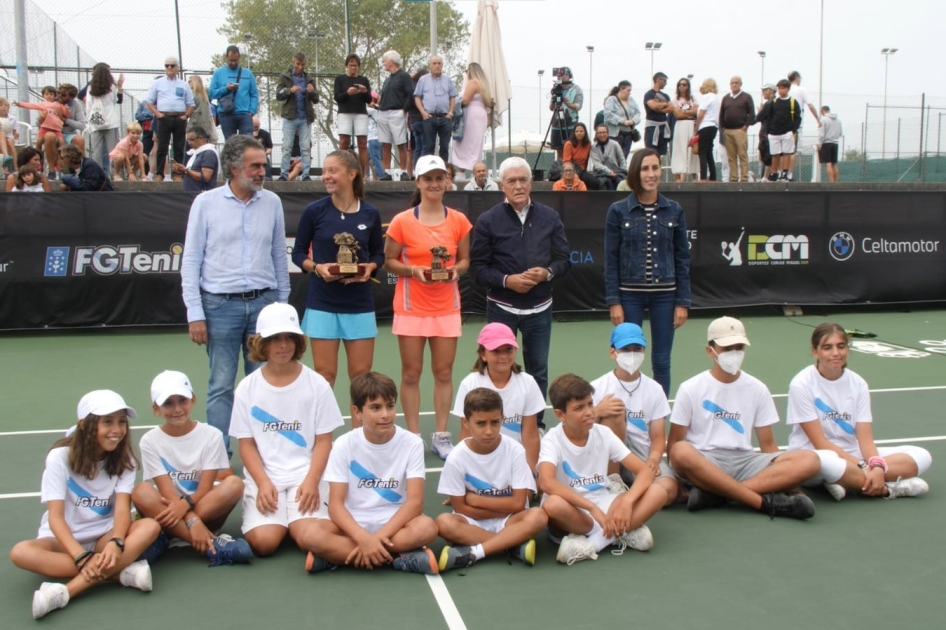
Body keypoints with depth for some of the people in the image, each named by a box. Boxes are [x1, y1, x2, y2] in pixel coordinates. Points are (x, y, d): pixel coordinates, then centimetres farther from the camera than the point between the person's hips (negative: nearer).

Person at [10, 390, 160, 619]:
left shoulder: (123, 459, -3)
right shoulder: (60, 457, -11)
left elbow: (122, 508, -15)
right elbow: (55, 517, -18)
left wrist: (115, 543, -37)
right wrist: (82, 557, -33)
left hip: (105, 538, 2)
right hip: (64, 540, -2)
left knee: (150, 527, -29)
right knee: (21, 552, -34)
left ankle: (67, 590, -38)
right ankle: (122, 572, -36)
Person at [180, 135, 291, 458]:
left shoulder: (272, 202, 6)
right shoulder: (206, 203, -1)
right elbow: (191, 260, -1)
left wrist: (282, 305, 12)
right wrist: (195, 313, -6)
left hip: (263, 302, 2)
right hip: (220, 305, -2)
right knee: (221, 385, 3)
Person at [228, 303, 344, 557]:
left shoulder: (316, 384, 1)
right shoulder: (247, 388, 4)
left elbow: (323, 440, 2)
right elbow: (246, 443, 4)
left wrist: (311, 481, -12)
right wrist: (263, 483, -11)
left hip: (306, 477, -1)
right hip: (264, 479, 1)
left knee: (311, 539, -23)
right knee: (264, 542, -21)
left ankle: (295, 521, 11)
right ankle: (280, 520, 12)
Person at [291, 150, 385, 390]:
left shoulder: (370, 214, 1)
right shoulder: (314, 211, -3)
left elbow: (378, 254, 12)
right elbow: (298, 253, 4)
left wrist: (369, 268, -10)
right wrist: (317, 267, -15)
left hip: (360, 303, 2)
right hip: (322, 302, -1)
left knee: (362, 374, 8)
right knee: (324, 373, 3)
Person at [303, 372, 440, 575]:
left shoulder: (412, 443, -8)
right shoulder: (344, 445, -7)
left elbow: (415, 501, -15)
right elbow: (336, 504, -13)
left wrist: (378, 536, -27)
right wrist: (364, 538, -31)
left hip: (394, 522, 0)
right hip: (353, 522, 0)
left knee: (427, 527, -33)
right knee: (315, 535, -31)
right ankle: (399, 559, -25)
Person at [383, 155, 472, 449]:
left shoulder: (459, 221, 4)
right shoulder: (402, 221, -4)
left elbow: (465, 260, 12)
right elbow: (389, 262, 1)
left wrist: (456, 269, -10)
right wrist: (413, 270, -16)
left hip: (447, 307, 2)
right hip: (411, 307, -2)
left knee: (444, 372, 5)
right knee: (411, 374, 3)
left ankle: (441, 436, 17)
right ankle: (413, 437, 15)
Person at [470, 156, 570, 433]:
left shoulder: (550, 217, 3)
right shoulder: (488, 220, -4)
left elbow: (564, 259, 5)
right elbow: (477, 267, -6)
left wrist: (548, 272, -15)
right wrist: (506, 280, -20)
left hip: (539, 308, 2)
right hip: (501, 308, -2)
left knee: (538, 369, 12)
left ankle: (536, 425, 26)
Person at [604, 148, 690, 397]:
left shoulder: (674, 211, 3)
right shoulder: (618, 211, -1)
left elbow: (682, 259, 5)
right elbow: (611, 260, -1)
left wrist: (683, 302, 0)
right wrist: (613, 301, -7)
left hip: (665, 295, 1)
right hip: (629, 294, -1)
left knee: (661, 362, 6)